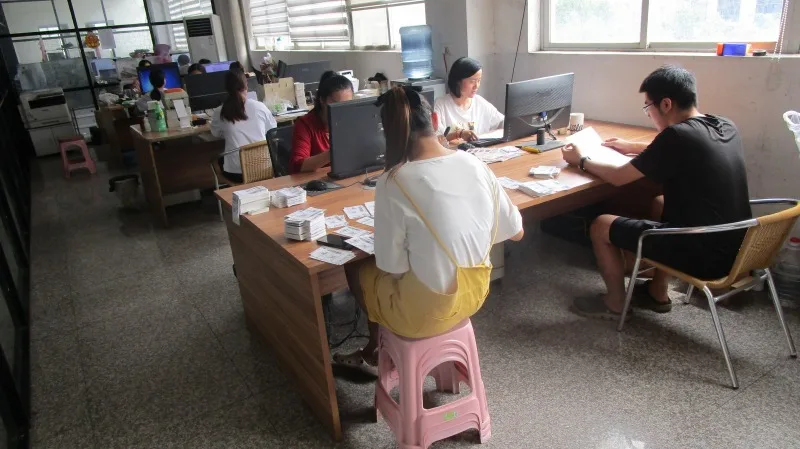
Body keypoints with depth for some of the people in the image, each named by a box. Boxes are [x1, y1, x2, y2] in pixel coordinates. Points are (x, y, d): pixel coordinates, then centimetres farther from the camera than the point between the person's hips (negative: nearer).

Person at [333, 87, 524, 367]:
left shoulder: (393, 183, -22)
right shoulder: (475, 165, -7)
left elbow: (393, 266, -16)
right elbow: (516, 232, 3)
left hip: (426, 312, -5)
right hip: (475, 292, 5)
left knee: (355, 268, 24)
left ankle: (374, 349, 46)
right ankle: (374, 349, 43)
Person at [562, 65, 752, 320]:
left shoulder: (677, 135, -20)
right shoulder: (725, 127, 5)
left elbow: (618, 178, -11)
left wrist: (582, 160, 6)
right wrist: (633, 148, 28)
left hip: (703, 255, -8)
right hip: (733, 248, 9)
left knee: (600, 226, 2)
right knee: (661, 203, 32)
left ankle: (615, 304, 21)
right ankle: (658, 293, 34)